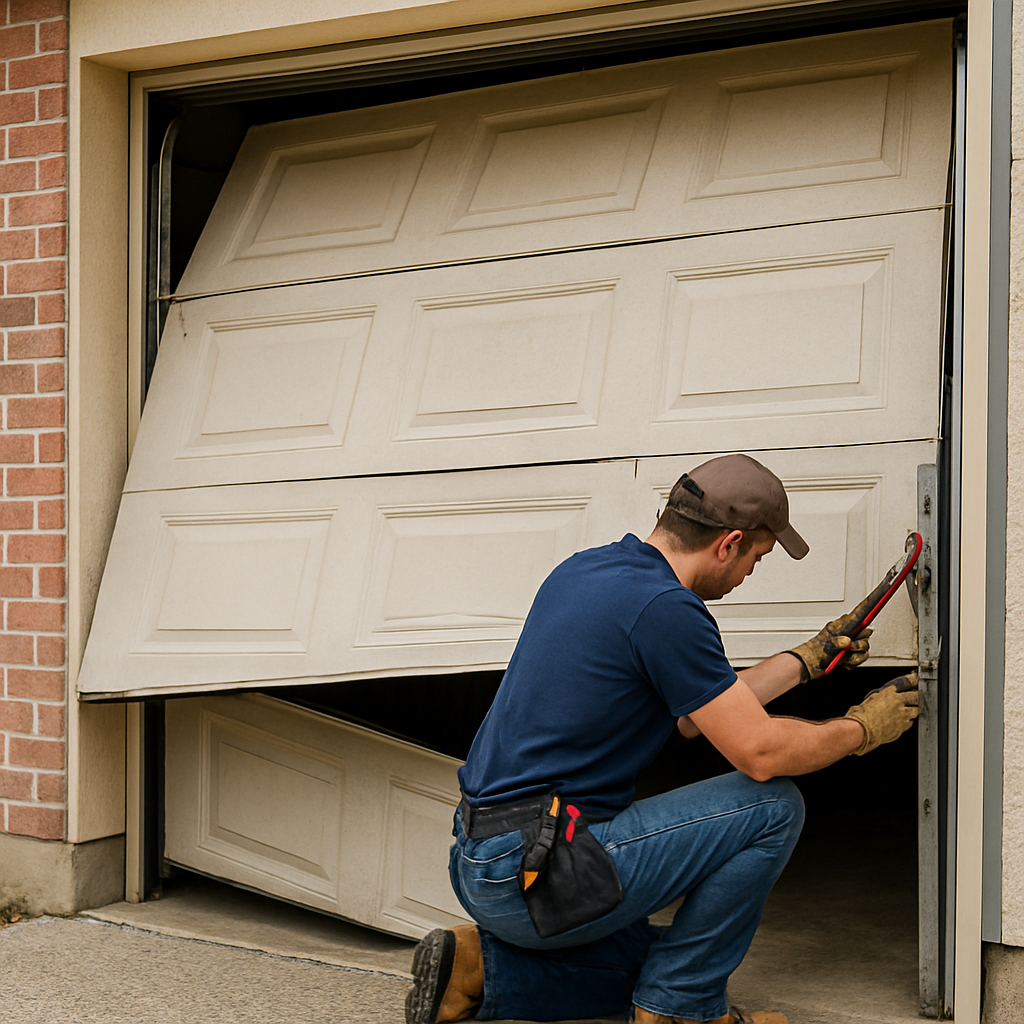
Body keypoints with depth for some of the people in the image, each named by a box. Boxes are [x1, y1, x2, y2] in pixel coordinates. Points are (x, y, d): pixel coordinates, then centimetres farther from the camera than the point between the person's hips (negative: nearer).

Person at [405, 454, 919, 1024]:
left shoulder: (586, 569, 12)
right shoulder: (665, 607, -18)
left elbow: (691, 713, 21)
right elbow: (760, 752, -14)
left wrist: (806, 661, 26)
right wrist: (864, 729, 4)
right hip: (534, 869, -10)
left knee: (644, 960, 31)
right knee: (772, 807, -5)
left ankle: (480, 966, 13)